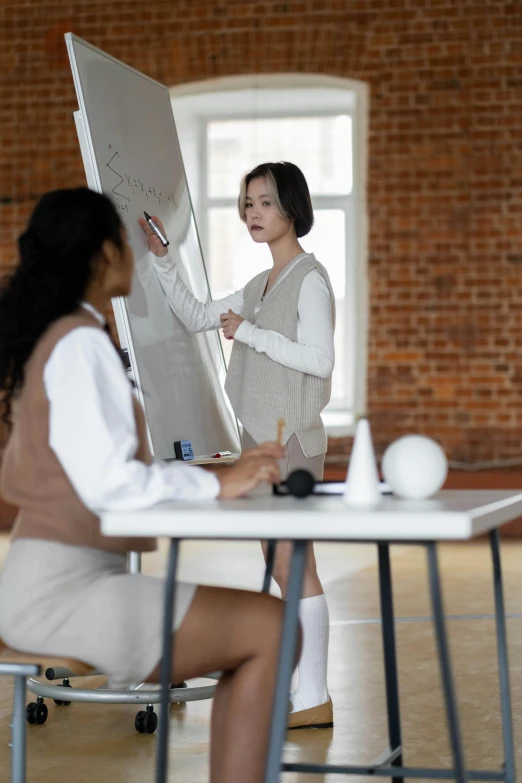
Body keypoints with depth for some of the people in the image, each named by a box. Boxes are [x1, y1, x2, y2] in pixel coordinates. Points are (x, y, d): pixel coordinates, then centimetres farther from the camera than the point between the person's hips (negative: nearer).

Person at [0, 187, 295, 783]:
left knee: (254, 635, 11)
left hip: (55, 578, 10)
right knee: (271, 629, -10)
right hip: (63, 587, -10)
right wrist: (217, 483, -16)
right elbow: (107, 481, -23)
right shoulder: (81, 344, -13)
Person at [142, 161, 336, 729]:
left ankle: (314, 698, -4)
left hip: (291, 438, -9)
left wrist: (250, 334, -14)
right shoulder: (260, 286, 18)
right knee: (284, 567, 10)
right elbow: (197, 318, 24)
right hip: (260, 437, 9)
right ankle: (305, 689, 16)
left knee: (292, 566, -8)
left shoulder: (310, 280, -9)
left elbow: (319, 359, -17)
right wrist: (160, 259, 17)